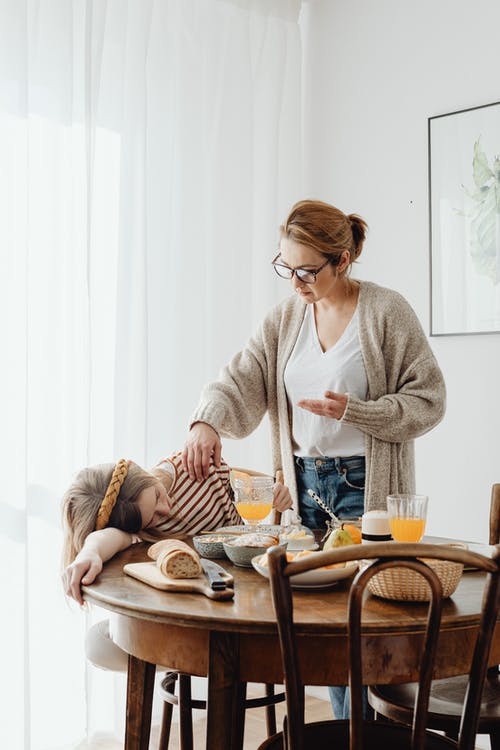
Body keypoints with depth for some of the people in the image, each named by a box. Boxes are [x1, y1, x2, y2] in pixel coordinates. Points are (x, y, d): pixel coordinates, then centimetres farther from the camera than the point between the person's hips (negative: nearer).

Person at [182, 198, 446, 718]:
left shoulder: (386, 311, -6)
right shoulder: (285, 317, 9)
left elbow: (428, 401, -6)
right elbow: (241, 381, -1)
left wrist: (353, 411, -18)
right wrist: (207, 422, -21)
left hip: (364, 487, -5)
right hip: (305, 482, 5)